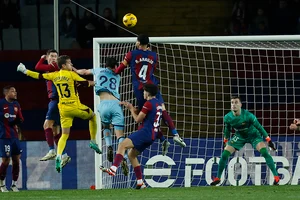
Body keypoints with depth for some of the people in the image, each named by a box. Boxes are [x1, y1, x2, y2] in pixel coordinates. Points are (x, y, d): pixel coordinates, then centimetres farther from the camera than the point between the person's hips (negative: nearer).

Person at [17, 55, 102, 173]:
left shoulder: (54, 76, 6)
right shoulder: (71, 74, -8)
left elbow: (39, 76, 13)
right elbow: (85, 83, -8)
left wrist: (25, 71, 24)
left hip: (63, 109, 4)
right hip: (75, 106, -4)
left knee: (64, 135, 6)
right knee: (92, 116, 23)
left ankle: (58, 156, -14)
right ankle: (93, 142, 20)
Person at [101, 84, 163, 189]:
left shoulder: (148, 103, -10)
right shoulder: (158, 103, 19)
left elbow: (138, 119, -6)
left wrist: (131, 109, 9)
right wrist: (131, 107, 21)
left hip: (145, 132, -10)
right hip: (153, 136, 10)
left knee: (122, 145, -22)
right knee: (131, 155, 17)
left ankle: (113, 169, -42)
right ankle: (140, 182, 13)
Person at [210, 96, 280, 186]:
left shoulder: (248, 115, -30)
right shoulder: (228, 118, -19)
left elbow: (259, 127, -20)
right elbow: (227, 129, 3)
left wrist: (268, 140, -18)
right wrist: (225, 141, 13)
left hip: (253, 135, -3)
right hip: (239, 136, 3)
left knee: (264, 152, -24)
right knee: (224, 154, -6)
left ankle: (276, 176, -19)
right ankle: (218, 178, 10)